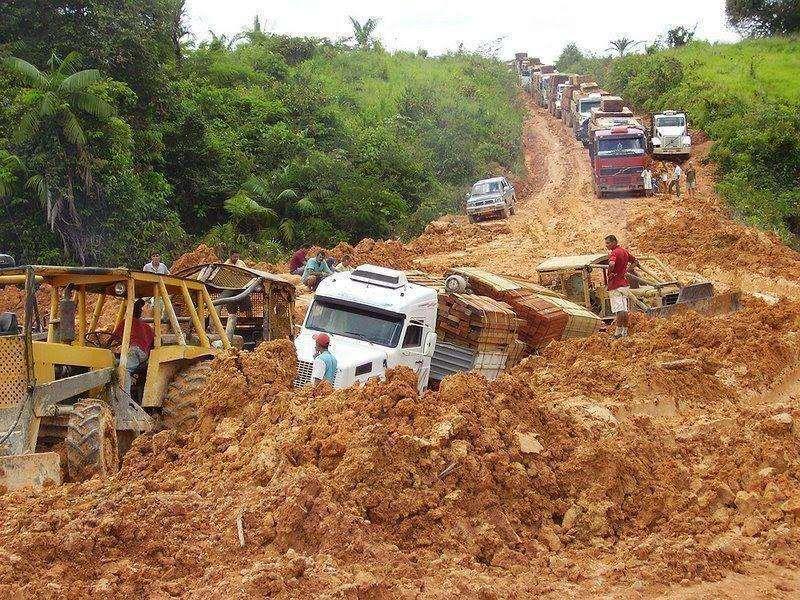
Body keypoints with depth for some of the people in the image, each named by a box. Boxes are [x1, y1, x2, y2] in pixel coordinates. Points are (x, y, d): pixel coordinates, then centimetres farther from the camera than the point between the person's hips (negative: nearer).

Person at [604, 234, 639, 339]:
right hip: (625, 284, 9)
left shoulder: (614, 253, -14)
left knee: (618, 310, -9)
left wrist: (609, 279, -21)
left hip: (616, 285, -9)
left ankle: (618, 332, -9)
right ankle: (625, 331, 17)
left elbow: (611, 265, -34)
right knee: (624, 309, 12)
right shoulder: (624, 251, 13)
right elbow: (635, 261, 26)